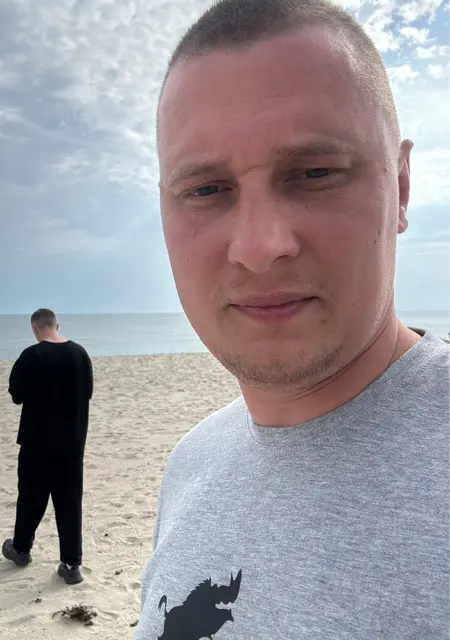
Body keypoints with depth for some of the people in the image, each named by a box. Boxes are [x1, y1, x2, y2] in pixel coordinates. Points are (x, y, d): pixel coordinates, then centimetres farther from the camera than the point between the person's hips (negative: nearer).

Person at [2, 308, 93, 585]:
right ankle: (72, 565, 10)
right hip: (73, 440, 3)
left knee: (32, 496, 16)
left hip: (39, 440, -3)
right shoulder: (80, 353, -1)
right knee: (70, 500, 8)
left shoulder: (32, 356, -15)